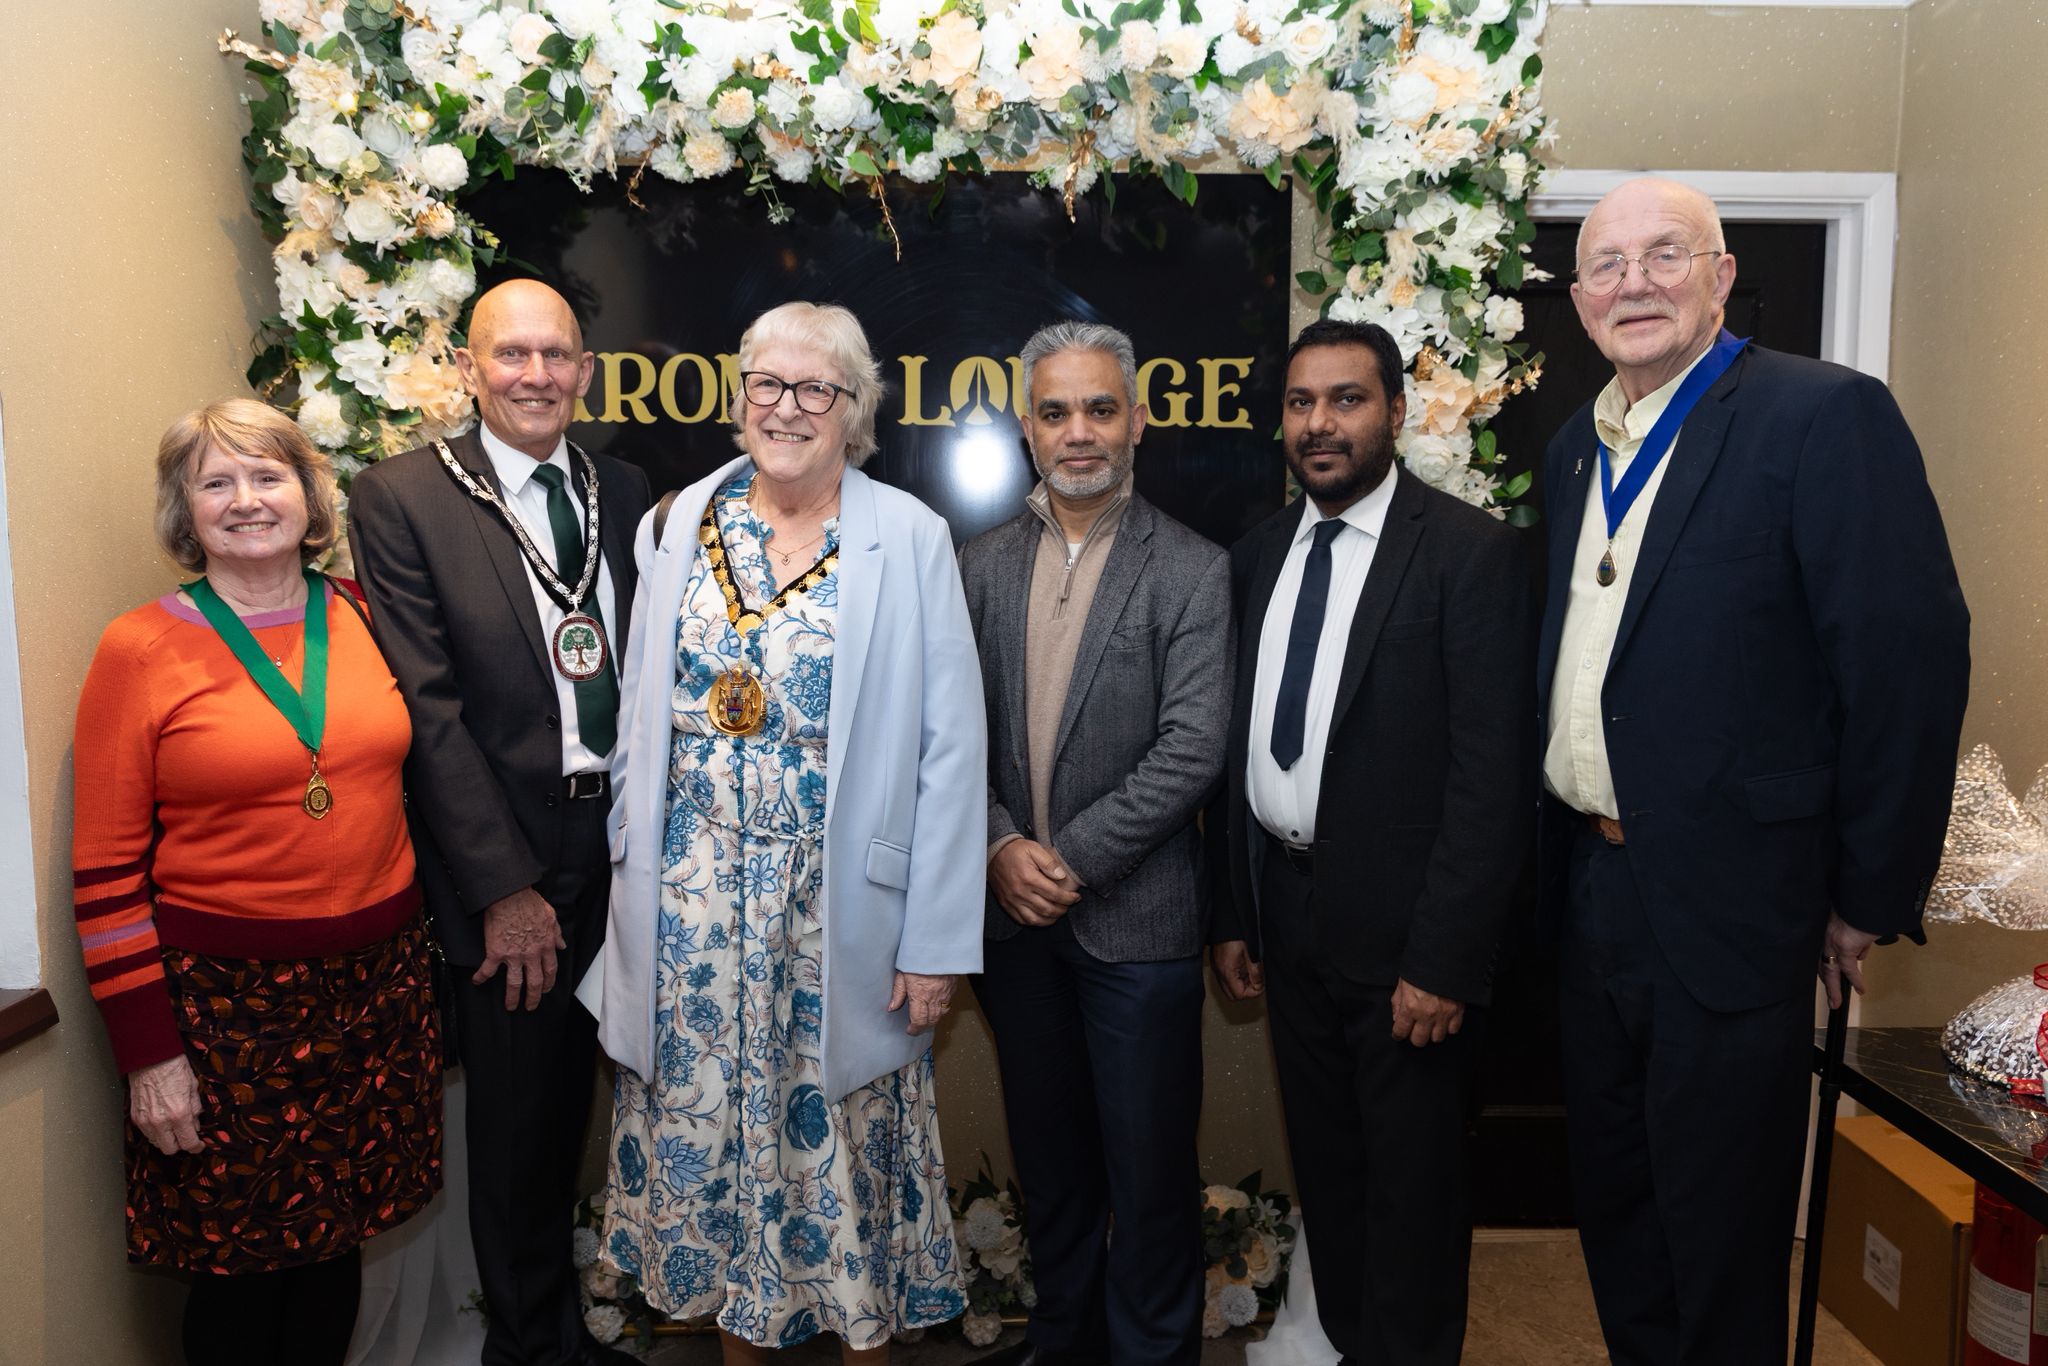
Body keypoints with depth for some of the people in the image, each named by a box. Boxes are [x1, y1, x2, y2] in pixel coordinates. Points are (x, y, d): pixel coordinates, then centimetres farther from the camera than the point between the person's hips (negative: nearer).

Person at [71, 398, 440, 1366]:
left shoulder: (362, 619, 4)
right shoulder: (141, 649, -7)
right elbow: (106, 869, -6)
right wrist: (147, 1051, -8)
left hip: (377, 985, 3)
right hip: (223, 998, -3)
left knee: (337, 1246, 16)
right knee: (240, 1269, 10)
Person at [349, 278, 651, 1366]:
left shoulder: (623, 491, 8)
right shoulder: (402, 496, -6)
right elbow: (427, 706, -10)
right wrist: (503, 887, -12)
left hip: (619, 846, 4)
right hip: (503, 863, -4)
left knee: (571, 1098, 17)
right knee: (515, 1112, 10)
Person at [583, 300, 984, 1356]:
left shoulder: (909, 539, -5)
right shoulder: (679, 523, 6)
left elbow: (951, 749, -7)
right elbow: (640, 714, 10)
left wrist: (933, 941, -9)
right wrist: (638, 868, 6)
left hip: (839, 903, -3)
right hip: (691, 899, 3)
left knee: (840, 1130, 8)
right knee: (707, 1116, 13)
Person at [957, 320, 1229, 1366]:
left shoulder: (1192, 570, -7)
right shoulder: (982, 566, 6)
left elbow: (1191, 748, -14)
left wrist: (1072, 859, -15)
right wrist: (1001, 848, -9)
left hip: (1135, 917, -4)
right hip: (1012, 913, 4)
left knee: (1148, 1162, 8)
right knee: (1047, 1151, 20)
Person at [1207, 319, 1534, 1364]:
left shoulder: (1470, 552, -12)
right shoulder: (1258, 555, 7)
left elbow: (1492, 773, -15)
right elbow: (1242, 744, 9)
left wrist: (1446, 959, -17)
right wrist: (1232, 915, 8)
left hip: (1403, 928, -5)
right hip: (1288, 917, 6)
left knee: (1413, 1180, 11)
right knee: (1325, 1166, 20)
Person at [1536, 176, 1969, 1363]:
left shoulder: (1828, 417, -11)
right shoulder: (1575, 448, 10)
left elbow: (1912, 660, -15)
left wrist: (1872, 896, -12)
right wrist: (1563, 853, 9)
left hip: (1727, 904, -6)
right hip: (1592, 894, 7)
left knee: (1719, 1231, 10)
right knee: (1613, 1201, 21)